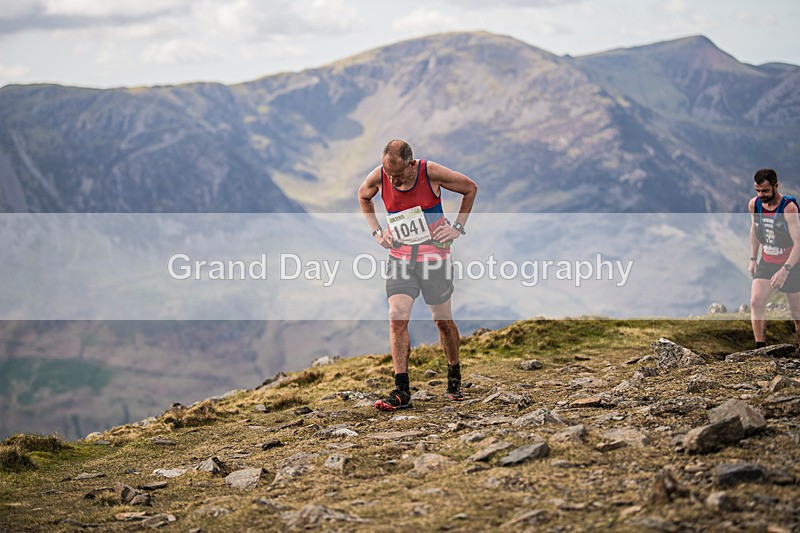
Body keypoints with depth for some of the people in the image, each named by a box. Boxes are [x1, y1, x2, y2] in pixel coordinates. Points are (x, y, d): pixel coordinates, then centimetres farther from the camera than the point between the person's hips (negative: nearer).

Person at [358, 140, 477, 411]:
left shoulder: (431, 173, -17)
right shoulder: (378, 177, -10)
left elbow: (470, 188, 0)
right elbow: (363, 196, 15)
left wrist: (458, 226, -3)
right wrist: (376, 230, 7)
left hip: (434, 254, -2)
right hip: (399, 256, 2)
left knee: (443, 319, 8)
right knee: (397, 317, -13)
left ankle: (454, 377, 31)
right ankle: (401, 391, -11)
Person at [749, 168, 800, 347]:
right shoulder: (754, 204, -5)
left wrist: (785, 269, -27)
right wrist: (753, 259, 13)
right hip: (766, 263, 4)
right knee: (755, 302, -16)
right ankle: (760, 349, -15)